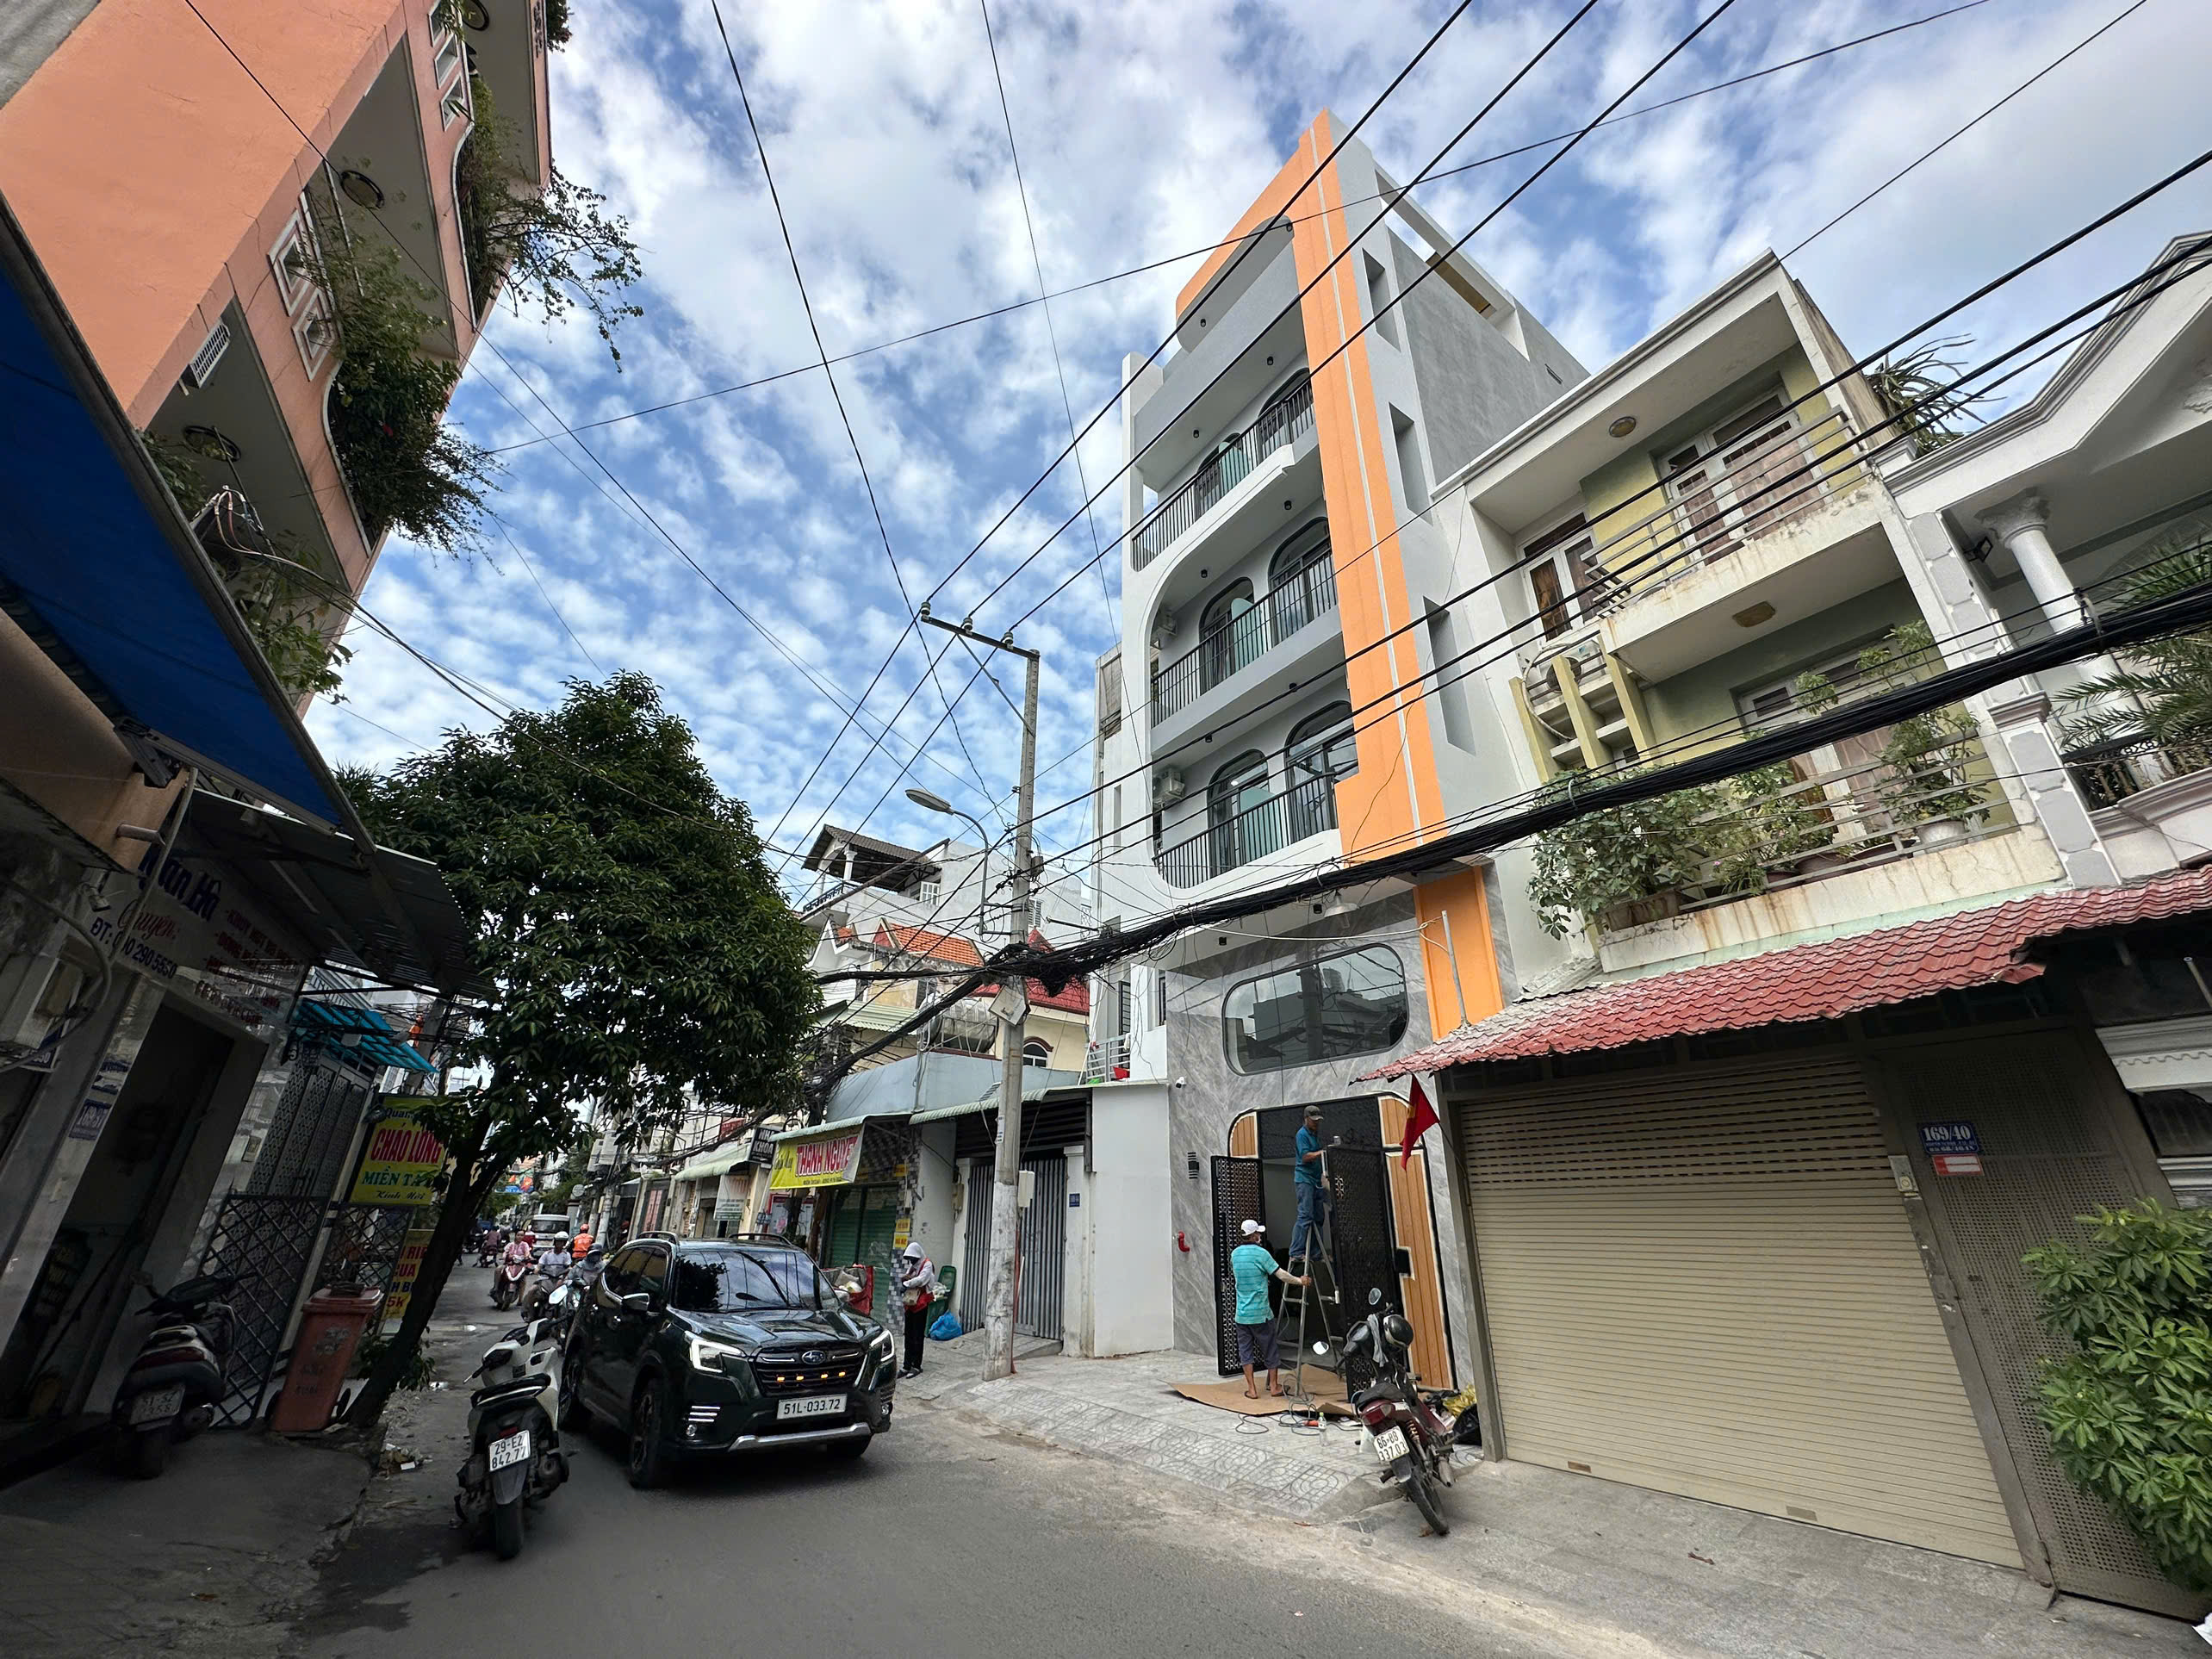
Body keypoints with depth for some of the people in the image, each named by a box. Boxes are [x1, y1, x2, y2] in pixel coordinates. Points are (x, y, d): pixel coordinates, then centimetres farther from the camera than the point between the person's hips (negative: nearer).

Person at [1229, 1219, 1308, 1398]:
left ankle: (1251, 1389, 9)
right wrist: (1300, 1280, 0)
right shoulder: (1261, 1253, -14)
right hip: (1261, 1313, -4)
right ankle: (1273, 1385, 23)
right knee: (1269, 1348, 13)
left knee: (1245, 1350, 10)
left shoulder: (1235, 1254, 3)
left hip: (1241, 1313, 4)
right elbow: (1281, 1275, -15)